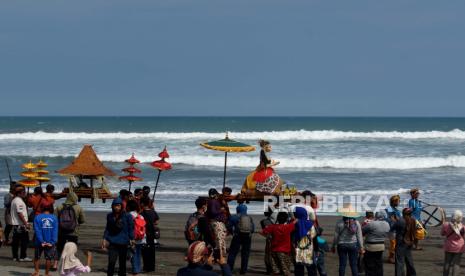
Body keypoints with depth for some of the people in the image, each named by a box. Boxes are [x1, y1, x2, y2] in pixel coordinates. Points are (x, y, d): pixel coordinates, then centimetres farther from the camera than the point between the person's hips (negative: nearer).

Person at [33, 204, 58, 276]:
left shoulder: (37, 217, -6)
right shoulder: (54, 218, -3)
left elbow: (37, 231, -11)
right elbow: (55, 231, -7)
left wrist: (42, 241, -12)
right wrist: (52, 242, -8)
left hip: (40, 242, 0)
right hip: (50, 242, 1)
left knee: (37, 257, 15)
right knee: (48, 258, 10)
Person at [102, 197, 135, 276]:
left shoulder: (127, 216, -4)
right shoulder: (110, 216, 5)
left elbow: (131, 228, 1)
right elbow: (107, 228, 13)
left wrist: (131, 239, -6)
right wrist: (105, 239, 6)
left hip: (123, 243, -1)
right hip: (113, 243, 1)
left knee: (122, 263, 9)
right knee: (111, 262, -13)